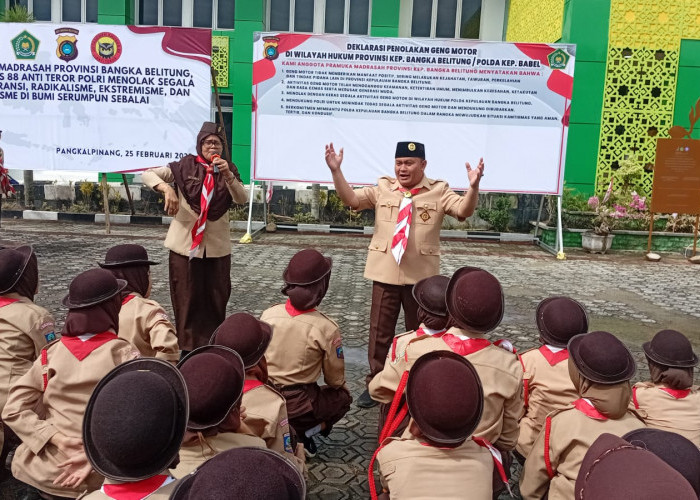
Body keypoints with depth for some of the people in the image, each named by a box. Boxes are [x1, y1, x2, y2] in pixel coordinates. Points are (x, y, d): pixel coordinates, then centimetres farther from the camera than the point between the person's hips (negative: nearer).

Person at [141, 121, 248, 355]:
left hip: (218, 246, 2)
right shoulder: (185, 166, -2)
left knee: (217, 296, 8)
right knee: (187, 297, 4)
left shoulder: (229, 169, 4)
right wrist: (167, 188, -26)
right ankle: (187, 346, 18)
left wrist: (228, 175, -24)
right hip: (185, 243, -2)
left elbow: (242, 199, -9)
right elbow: (147, 174, -7)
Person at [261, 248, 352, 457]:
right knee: (343, 397, 24)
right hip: (298, 407, -4)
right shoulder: (326, 328, -18)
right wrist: (341, 387, 20)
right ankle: (302, 434, 1)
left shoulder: (268, 314, -8)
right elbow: (335, 380, -4)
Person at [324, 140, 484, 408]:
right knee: (380, 331, 10)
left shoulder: (439, 191, -1)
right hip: (385, 273, 1)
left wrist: (474, 186, -31)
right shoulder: (383, 188, 4)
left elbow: (464, 210, -14)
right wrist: (336, 171, -16)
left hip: (421, 275, -1)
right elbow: (351, 199, -5)